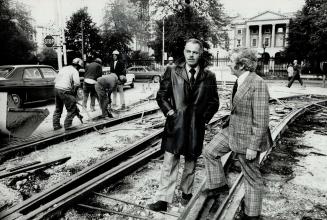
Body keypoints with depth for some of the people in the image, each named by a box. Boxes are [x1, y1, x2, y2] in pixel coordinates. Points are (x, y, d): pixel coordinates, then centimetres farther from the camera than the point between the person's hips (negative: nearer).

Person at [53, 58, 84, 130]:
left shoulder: (63, 68, 19)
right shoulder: (74, 71, -4)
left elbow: (55, 80, 18)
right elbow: (77, 83, -20)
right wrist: (74, 92, -5)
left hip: (56, 88, 8)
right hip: (65, 91, -8)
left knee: (58, 108, 20)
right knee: (72, 109, 2)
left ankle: (56, 125, 28)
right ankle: (67, 125, 3)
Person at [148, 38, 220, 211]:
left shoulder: (209, 76, 3)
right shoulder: (172, 72, 1)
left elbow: (214, 102, 9)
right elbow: (161, 95, 4)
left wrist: (204, 117, -2)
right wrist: (169, 112, -6)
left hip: (196, 126, 1)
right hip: (175, 124, -1)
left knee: (191, 163, 15)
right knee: (169, 163, 0)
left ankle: (186, 193, 35)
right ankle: (163, 199, 9)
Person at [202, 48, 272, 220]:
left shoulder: (257, 84, -24)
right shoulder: (240, 81, 3)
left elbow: (261, 120, -23)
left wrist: (253, 147, -21)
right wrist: (228, 123, 22)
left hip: (248, 136, -8)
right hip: (232, 130, 9)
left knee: (251, 177, 9)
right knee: (210, 152, 13)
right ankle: (219, 185, 33)